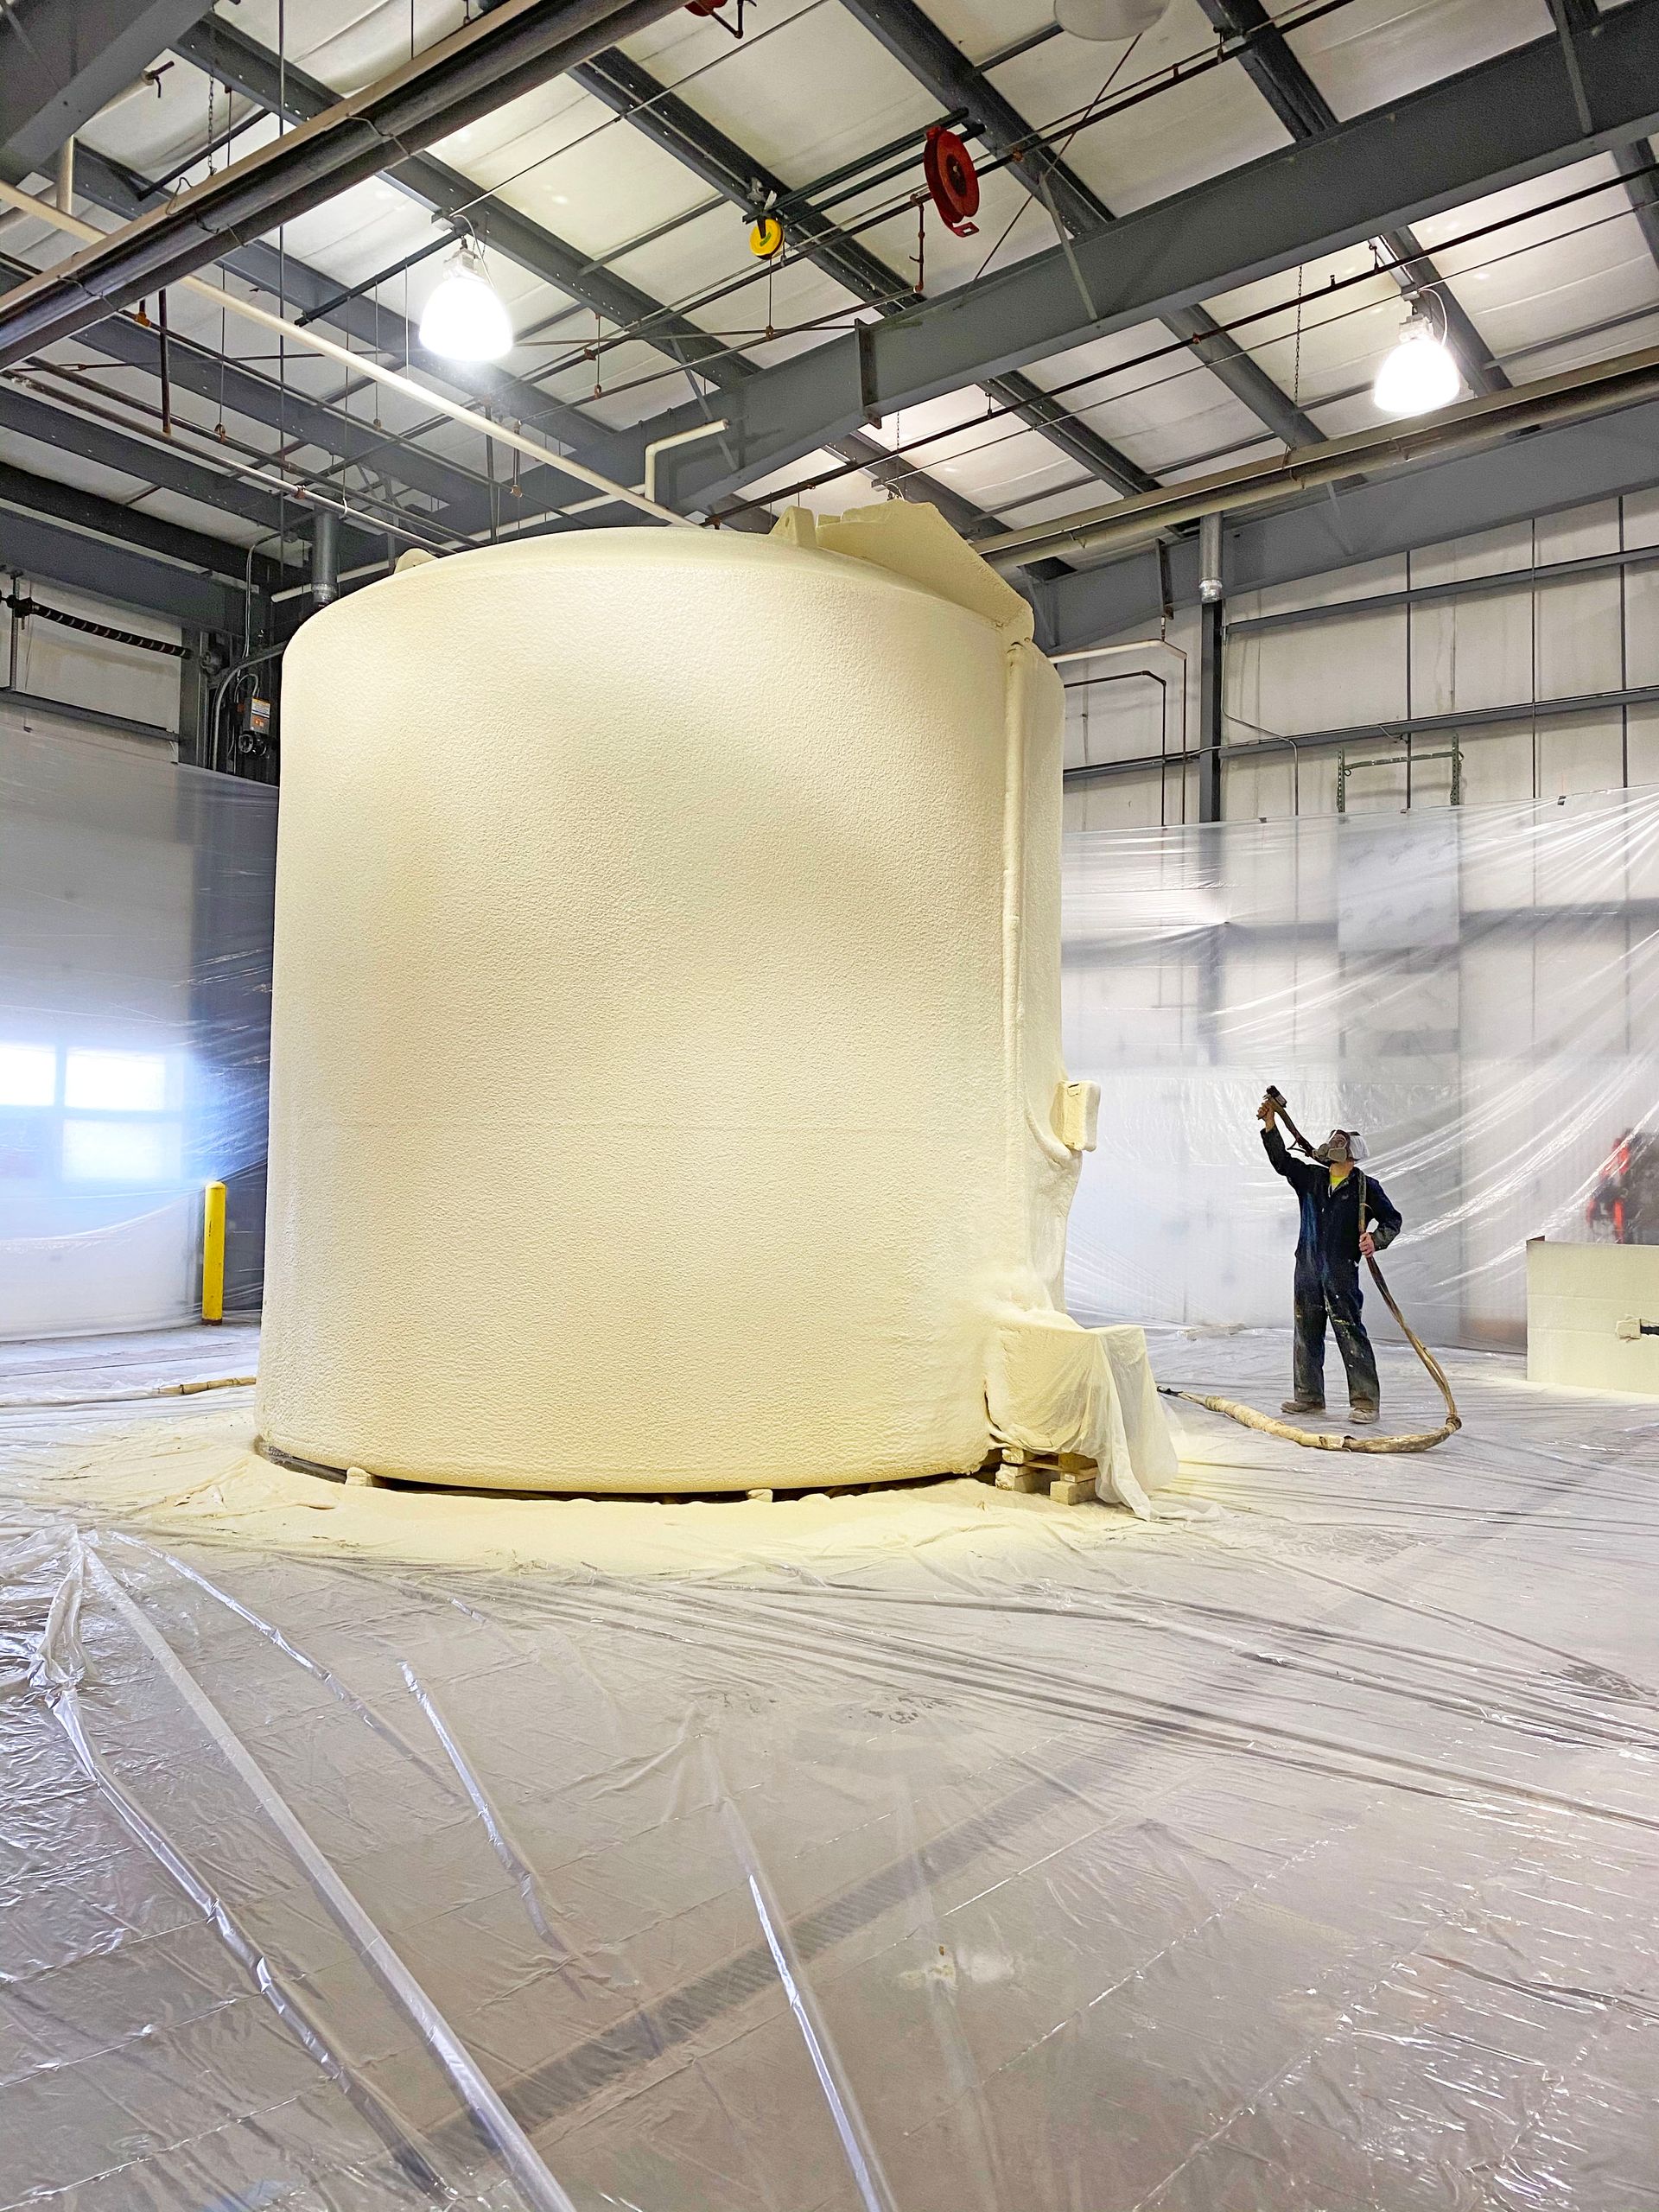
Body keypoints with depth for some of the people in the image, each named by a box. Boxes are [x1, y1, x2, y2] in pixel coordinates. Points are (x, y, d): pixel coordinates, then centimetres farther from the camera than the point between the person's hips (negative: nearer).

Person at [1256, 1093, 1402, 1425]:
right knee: (1306, 1334, 10)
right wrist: (1270, 1125, -5)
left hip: (1341, 1271, -5)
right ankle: (1309, 1397, 20)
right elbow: (1282, 1160, 5)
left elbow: (1392, 1220, 5)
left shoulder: (1365, 1187, -1)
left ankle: (1365, 1401, -3)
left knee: (1350, 1334, -8)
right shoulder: (1311, 1177, 11)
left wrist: (1375, 1239, -14)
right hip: (1307, 1269, 6)